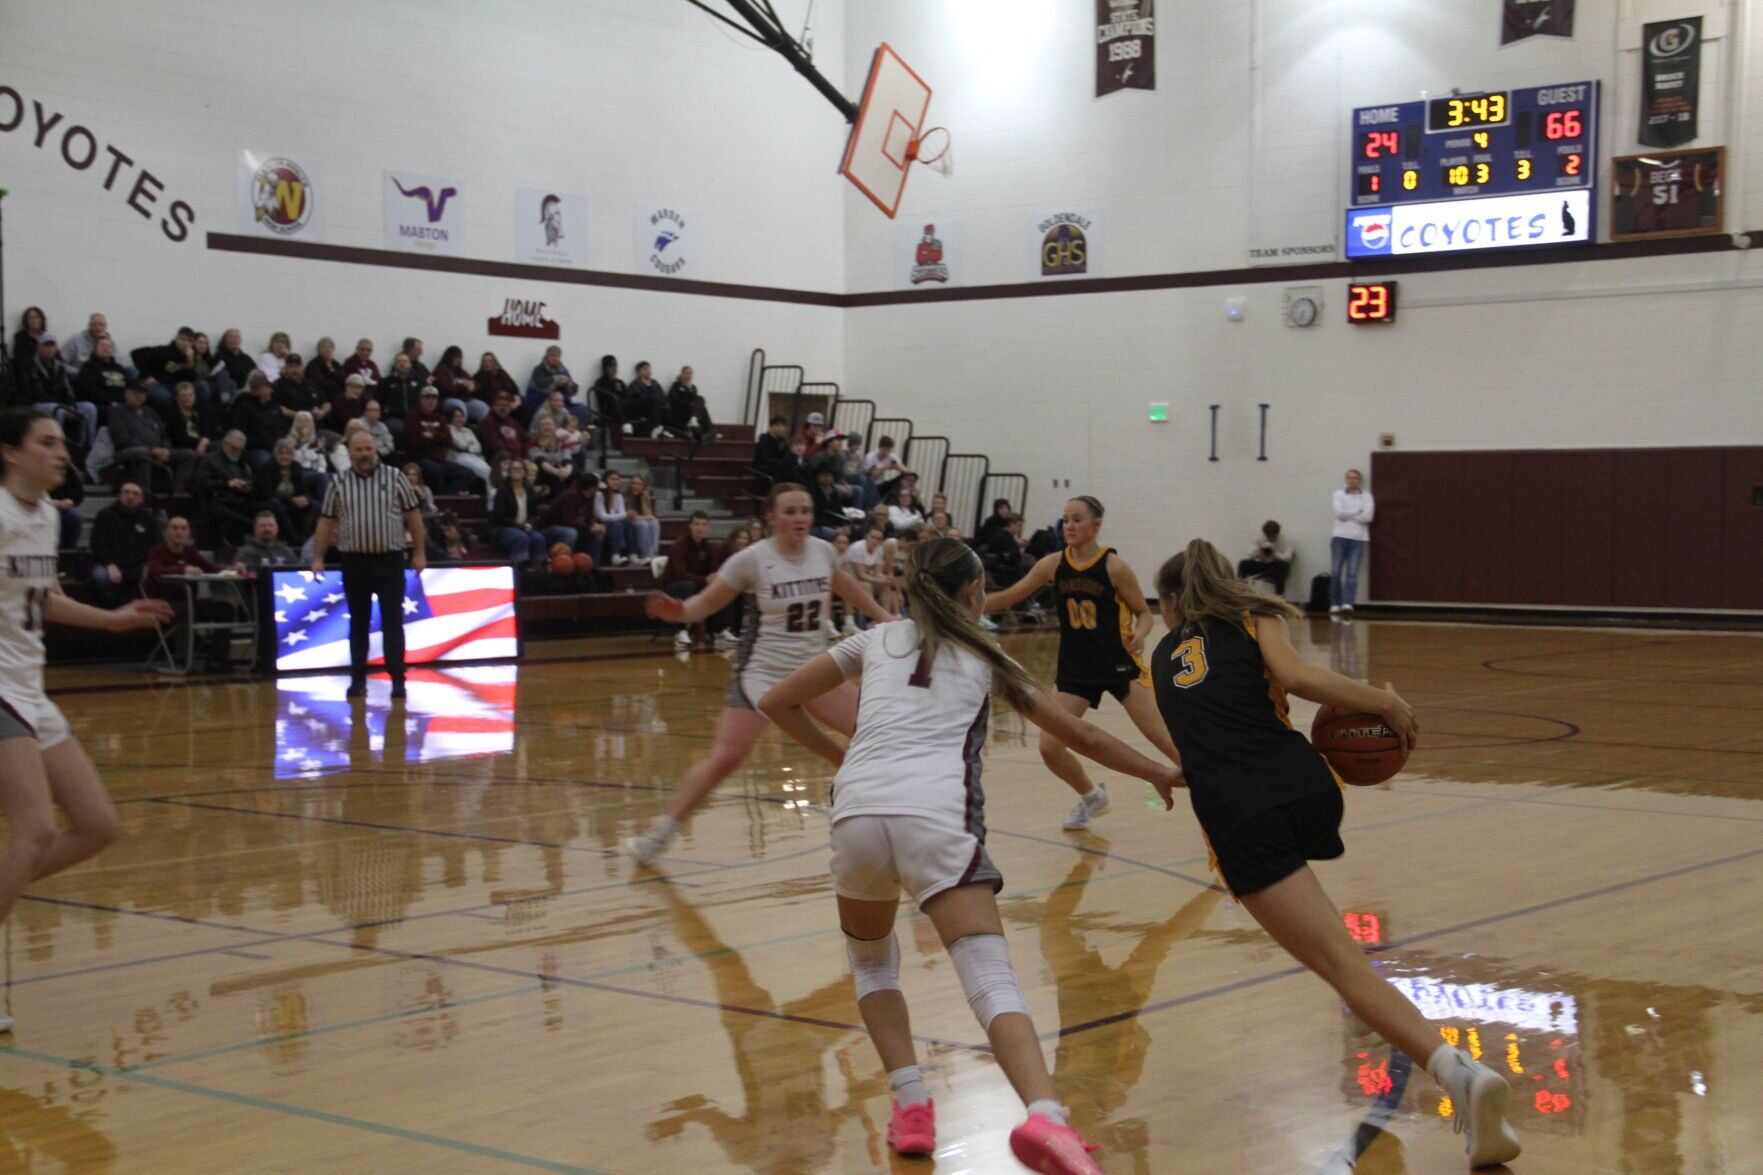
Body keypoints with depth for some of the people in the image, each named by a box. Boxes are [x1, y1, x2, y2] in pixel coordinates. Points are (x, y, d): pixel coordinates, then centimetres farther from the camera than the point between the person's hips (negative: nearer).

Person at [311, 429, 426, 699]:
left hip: (390, 558, -1)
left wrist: (419, 552, 2)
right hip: (355, 561, 1)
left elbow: (412, 514, 5)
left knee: (393, 621, -2)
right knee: (358, 623, 7)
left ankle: (398, 679, 1)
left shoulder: (394, 477, 2)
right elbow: (326, 522, 8)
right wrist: (317, 558, 4)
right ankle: (358, 679, 12)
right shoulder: (338, 483, 4)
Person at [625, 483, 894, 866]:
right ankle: (658, 835, -4)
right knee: (724, 758, -14)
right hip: (762, 672, -5)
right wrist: (679, 611, -30)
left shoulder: (822, 551, -1)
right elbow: (707, 602, -9)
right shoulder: (753, 559, -14)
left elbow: (846, 587, 20)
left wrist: (884, 616, 27)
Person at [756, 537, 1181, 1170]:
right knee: (991, 978, -11)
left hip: (858, 809, 2)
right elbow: (1083, 736, 29)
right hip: (937, 815, -2)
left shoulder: (879, 640, 26)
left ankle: (911, 1107, 10)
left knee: (870, 957, 27)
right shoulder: (985, 658, 23)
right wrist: (1159, 773, 43)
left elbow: (776, 703, 27)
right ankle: (1044, 1116, -36)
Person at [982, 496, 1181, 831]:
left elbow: (1144, 613, -2)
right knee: (1049, 747, -4)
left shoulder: (1114, 566, -11)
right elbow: (1007, 598, 3)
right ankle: (1092, 797, 24)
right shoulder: (1054, 564, -1)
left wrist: (1139, 634, -24)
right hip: (1074, 668, 4)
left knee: (1165, 739, -10)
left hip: (1119, 664, -4)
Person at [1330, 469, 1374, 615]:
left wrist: (1348, 515, -5)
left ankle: (1347, 604, -20)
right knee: (1335, 573, -3)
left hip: (1358, 539, -1)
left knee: (1352, 573, -11)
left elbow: (1368, 516, -7)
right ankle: (1334, 605, 3)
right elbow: (1339, 513, -7)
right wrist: (1357, 513, -5)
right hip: (1340, 537, 1)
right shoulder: (1339, 494, 10)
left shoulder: (1366, 496, 9)